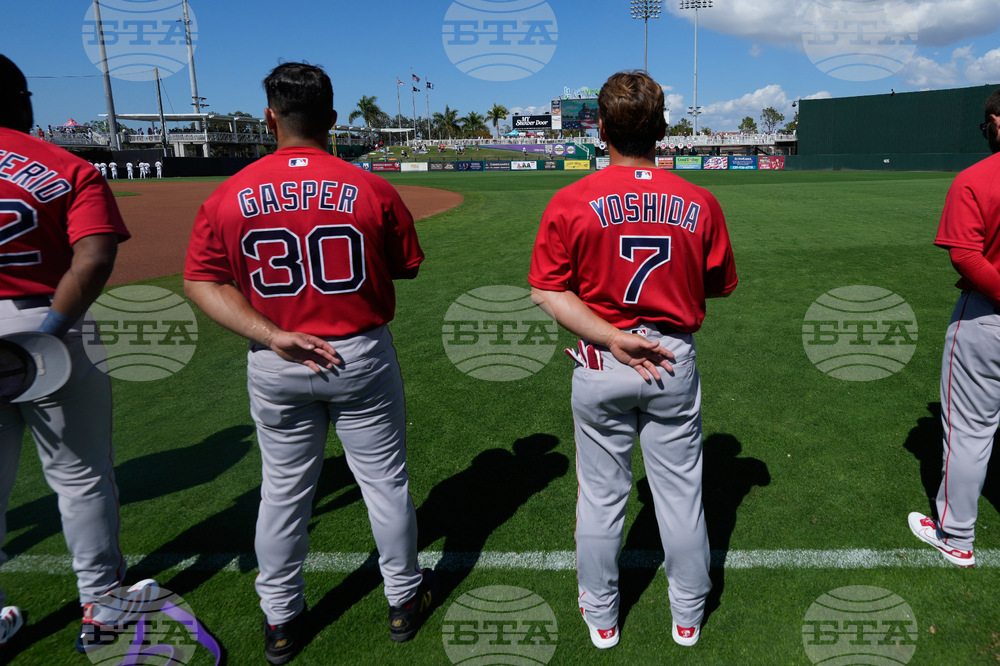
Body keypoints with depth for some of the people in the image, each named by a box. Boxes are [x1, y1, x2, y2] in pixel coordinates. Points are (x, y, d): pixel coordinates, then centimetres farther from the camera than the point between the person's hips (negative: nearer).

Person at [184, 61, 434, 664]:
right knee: (386, 482, 14)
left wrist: (272, 335, -13)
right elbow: (408, 266, 1)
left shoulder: (229, 197, -4)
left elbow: (202, 283, -6)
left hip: (275, 367, 2)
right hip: (362, 357, -1)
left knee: (284, 490, 16)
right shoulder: (372, 190, -10)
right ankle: (405, 599, 32)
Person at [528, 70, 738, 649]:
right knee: (681, 493, 17)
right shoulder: (699, 202, -6)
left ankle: (601, 618, 34)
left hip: (600, 365, -1)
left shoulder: (571, 202, -11)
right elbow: (722, 285, 4)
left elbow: (548, 291, -13)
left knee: (601, 496, 15)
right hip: (675, 362, 2)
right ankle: (689, 616, 37)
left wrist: (612, 339, -15)